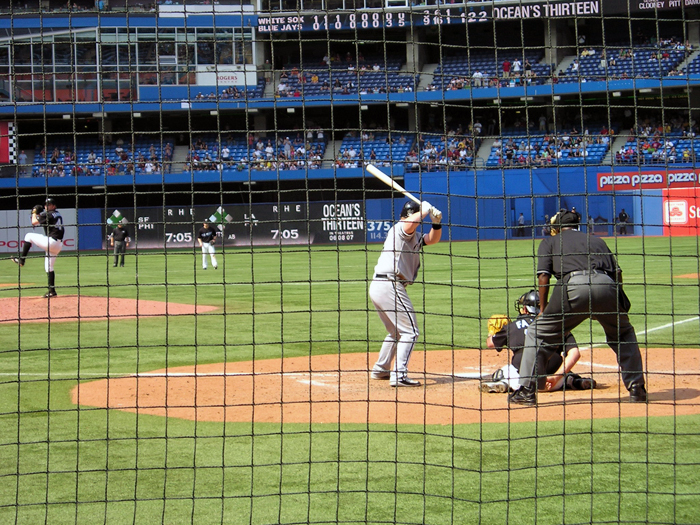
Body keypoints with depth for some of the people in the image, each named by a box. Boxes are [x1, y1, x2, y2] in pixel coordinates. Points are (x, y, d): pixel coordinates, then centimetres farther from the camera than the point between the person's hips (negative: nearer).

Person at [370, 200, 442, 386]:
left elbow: (433, 239, 25)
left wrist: (436, 222, 5)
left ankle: (380, 369, 35)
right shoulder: (400, 228, -5)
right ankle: (399, 376, -18)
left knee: (397, 331, 26)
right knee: (410, 331, -10)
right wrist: (426, 209, -12)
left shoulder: (415, 237, 24)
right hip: (390, 286, -10)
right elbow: (410, 223, -28)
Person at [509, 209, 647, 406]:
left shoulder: (549, 242, 26)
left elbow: (543, 277, 11)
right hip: (607, 286, 3)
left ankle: (527, 391, 4)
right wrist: (618, 303, 30)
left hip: (573, 286, -3)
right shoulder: (596, 240, 35)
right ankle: (636, 388, 21)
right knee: (624, 334, 27)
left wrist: (543, 309, 17)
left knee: (537, 333, 11)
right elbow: (617, 271, 23)